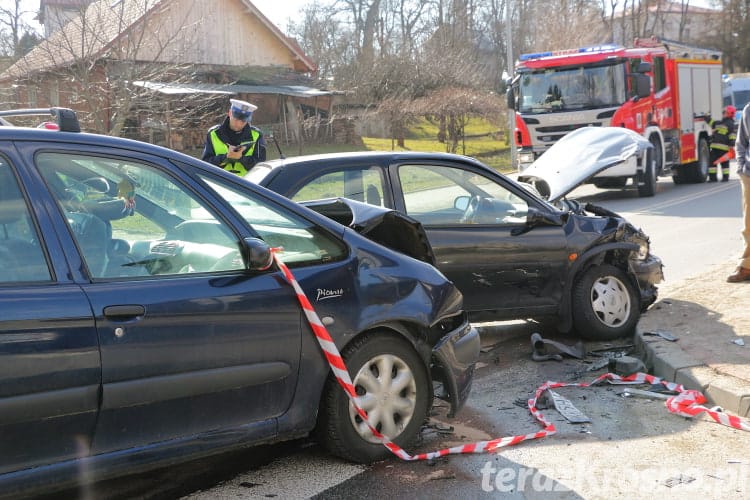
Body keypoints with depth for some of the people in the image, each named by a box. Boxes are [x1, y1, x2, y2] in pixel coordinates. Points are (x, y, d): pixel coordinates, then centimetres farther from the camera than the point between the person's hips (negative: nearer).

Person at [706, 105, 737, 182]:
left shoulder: (730, 124, -3)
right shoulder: (718, 123, 21)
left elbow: (733, 135, -11)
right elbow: (710, 121, 36)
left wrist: (731, 144, -19)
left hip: (724, 148, -7)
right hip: (715, 147, 7)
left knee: (724, 163, -1)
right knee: (712, 162, 5)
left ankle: (725, 177, 6)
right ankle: (712, 177, 9)